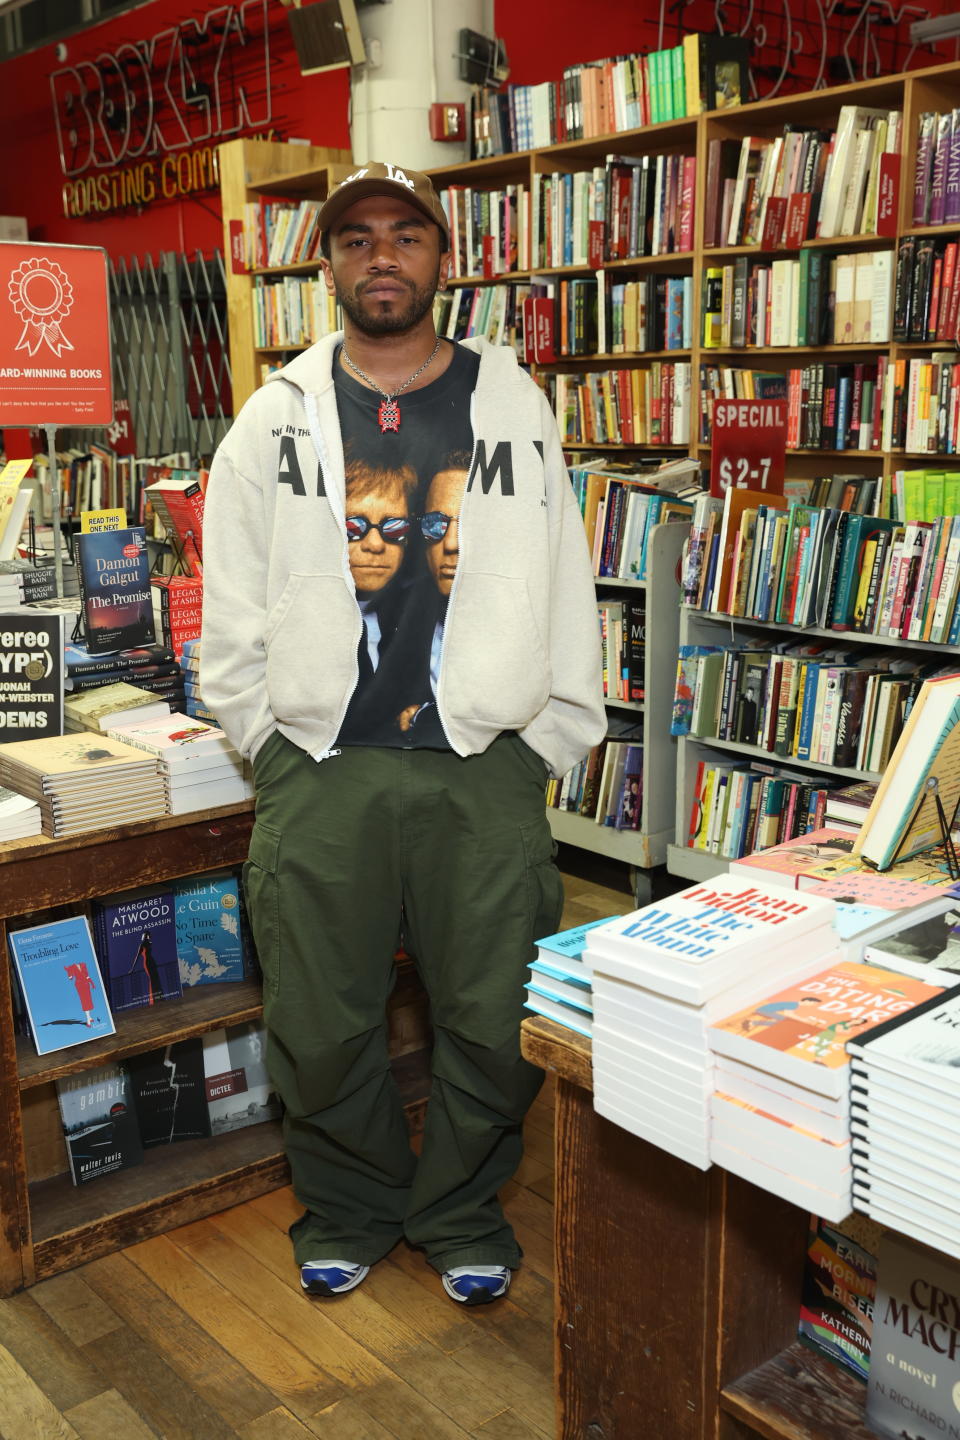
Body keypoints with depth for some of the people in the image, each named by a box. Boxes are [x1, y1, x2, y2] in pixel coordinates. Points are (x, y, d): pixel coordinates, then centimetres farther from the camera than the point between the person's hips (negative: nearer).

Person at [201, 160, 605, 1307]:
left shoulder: (515, 407, 8)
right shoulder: (276, 419, 8)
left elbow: (564, 581, 7)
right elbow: (233, 605, 8)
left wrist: (549, 741, 1)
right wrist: (271, 740, 1)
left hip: (485, 772, 0)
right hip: (319, 771, 1)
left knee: (492, 1020, 7)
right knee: (321, 1021, 9)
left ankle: (462, 1215, 32)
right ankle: (346, 1213, 34)